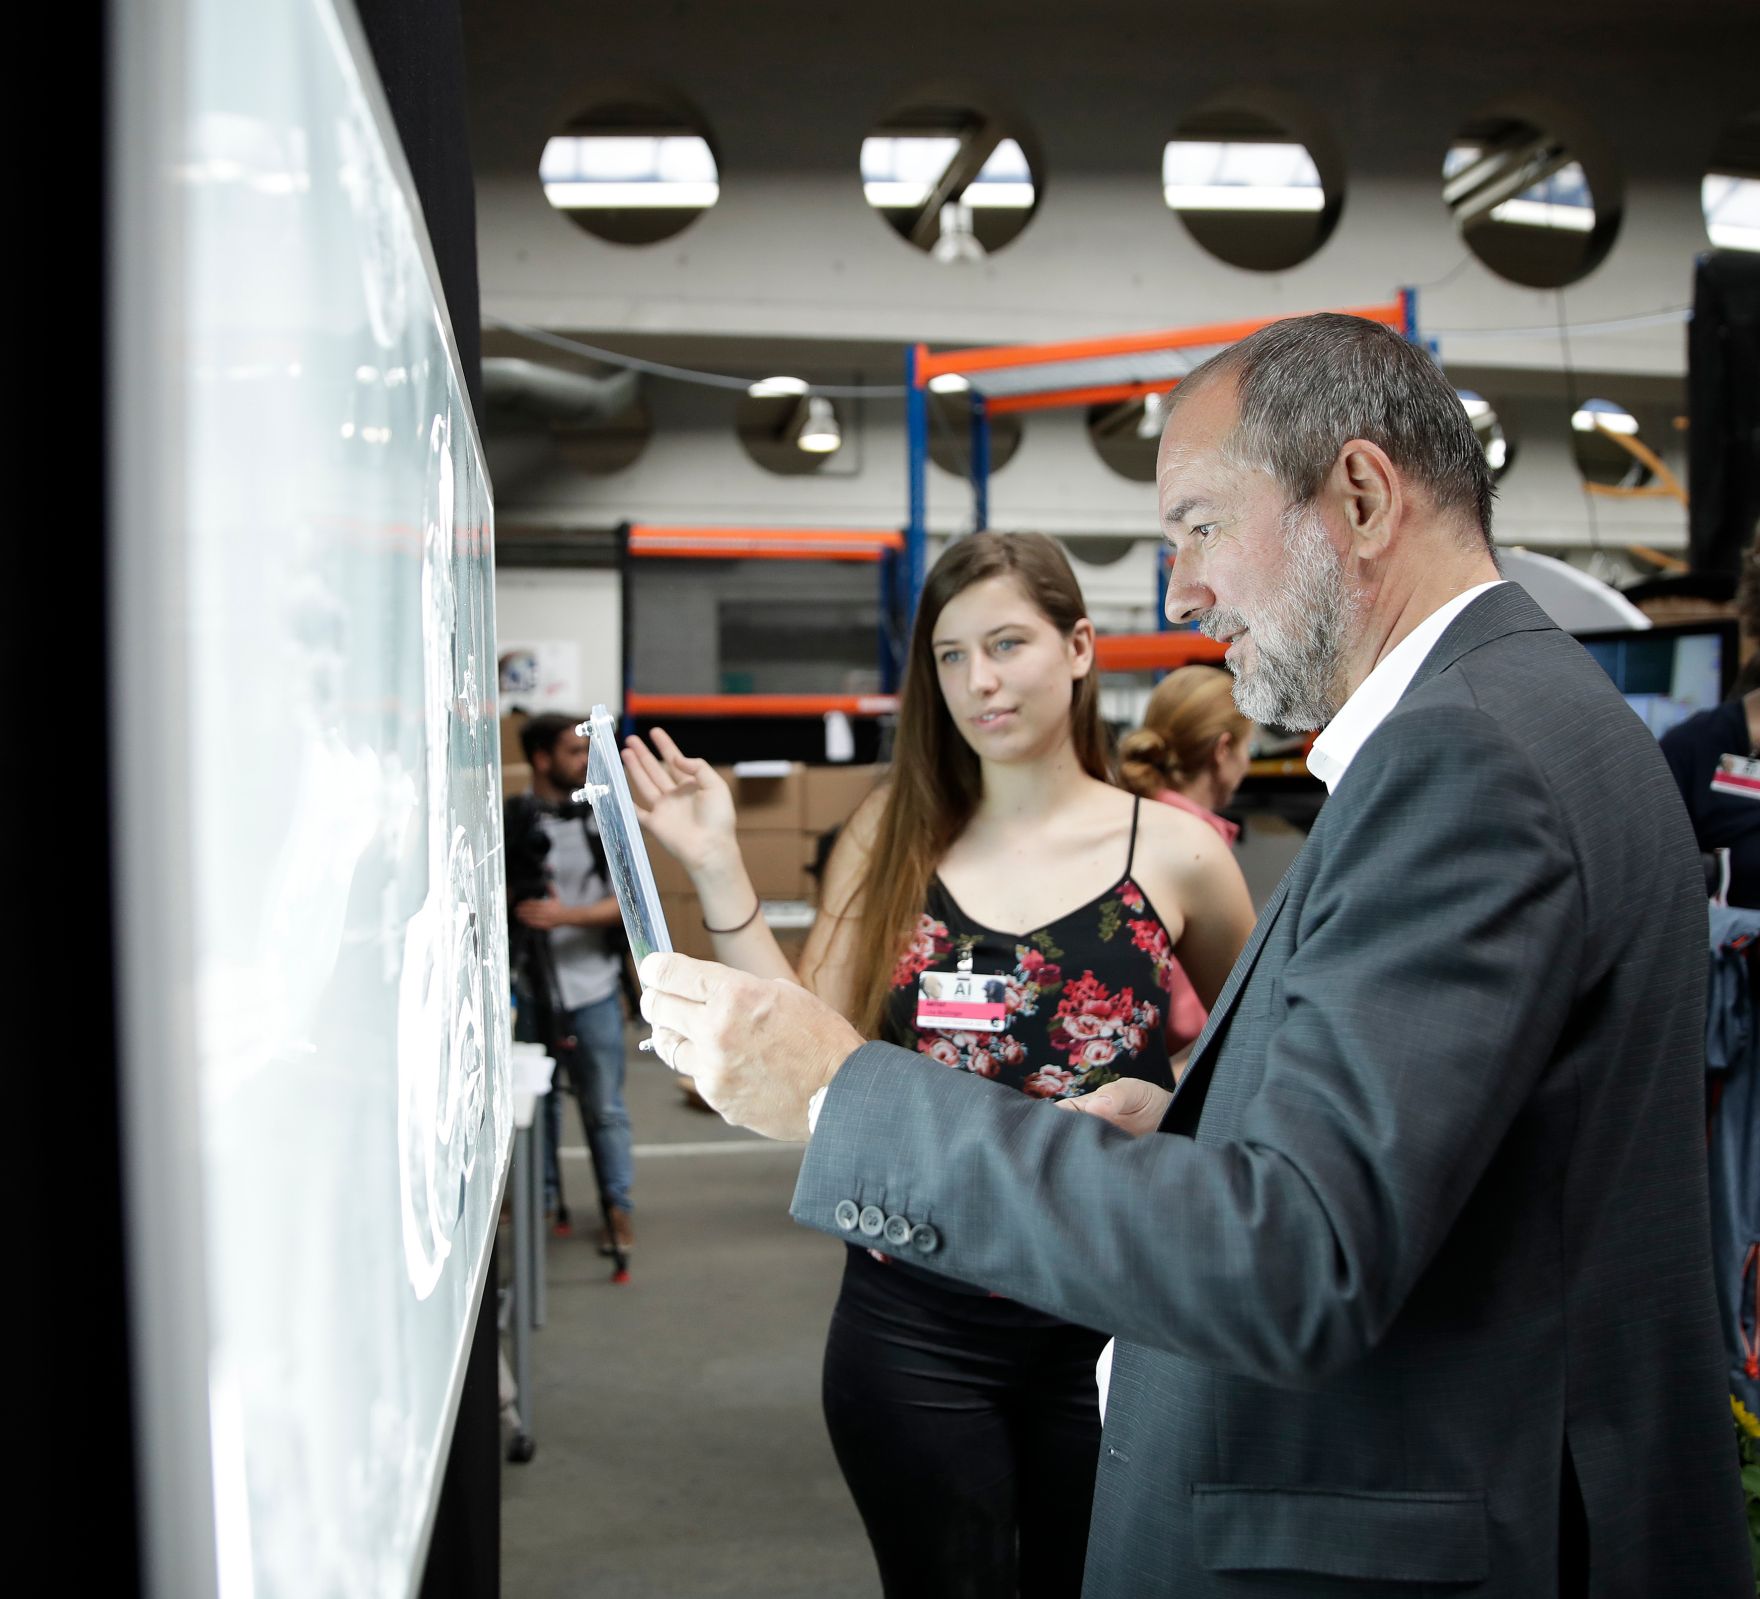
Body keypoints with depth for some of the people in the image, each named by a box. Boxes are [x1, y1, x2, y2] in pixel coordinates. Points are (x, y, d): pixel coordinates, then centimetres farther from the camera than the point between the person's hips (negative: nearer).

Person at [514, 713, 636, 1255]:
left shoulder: (602, 818, 1)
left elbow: (626, 902, -4)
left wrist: (566, 914, -18)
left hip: (592, 990, 0)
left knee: (605, 1106, 6)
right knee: (537, 1100, 11)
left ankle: (619, 1208, 17)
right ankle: (542, 1201, 27)